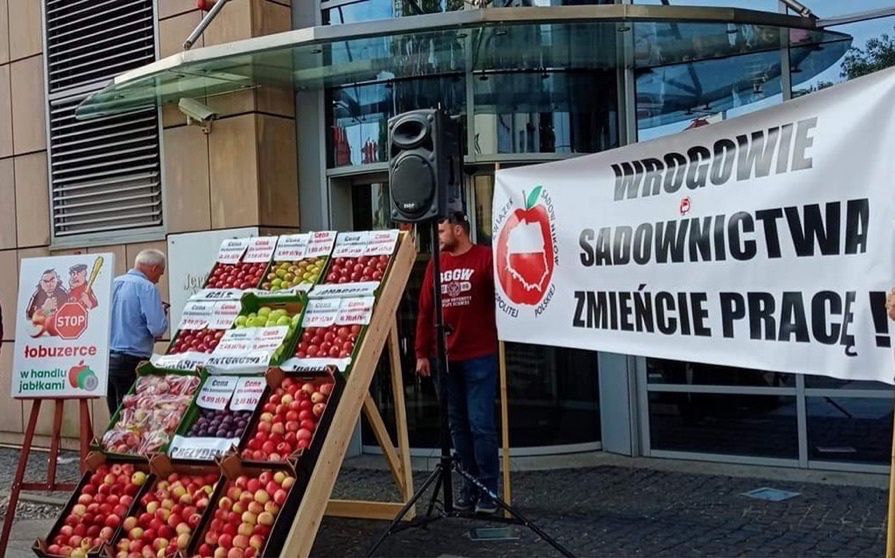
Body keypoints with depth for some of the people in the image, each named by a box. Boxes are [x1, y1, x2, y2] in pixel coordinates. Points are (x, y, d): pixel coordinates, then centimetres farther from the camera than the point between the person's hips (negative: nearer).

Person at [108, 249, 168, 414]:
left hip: (106, 358, 7)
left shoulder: (114, 283, 9)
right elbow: (158, 328, -18)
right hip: (131, 361, -7)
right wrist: (163, 312, 2)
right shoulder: (146, 287, -11)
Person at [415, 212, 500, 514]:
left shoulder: (486, 258, -5)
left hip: (479, 357, -5)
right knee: (458, 425, 10)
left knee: (480, 424, -3)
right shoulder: (435, 265, 10)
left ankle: (488, 490, 7)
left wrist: (502, 343, -19)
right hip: (444, 358, 5)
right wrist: (422, 353, 8)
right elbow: (424, 311, 11)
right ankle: (469, 486, 20)